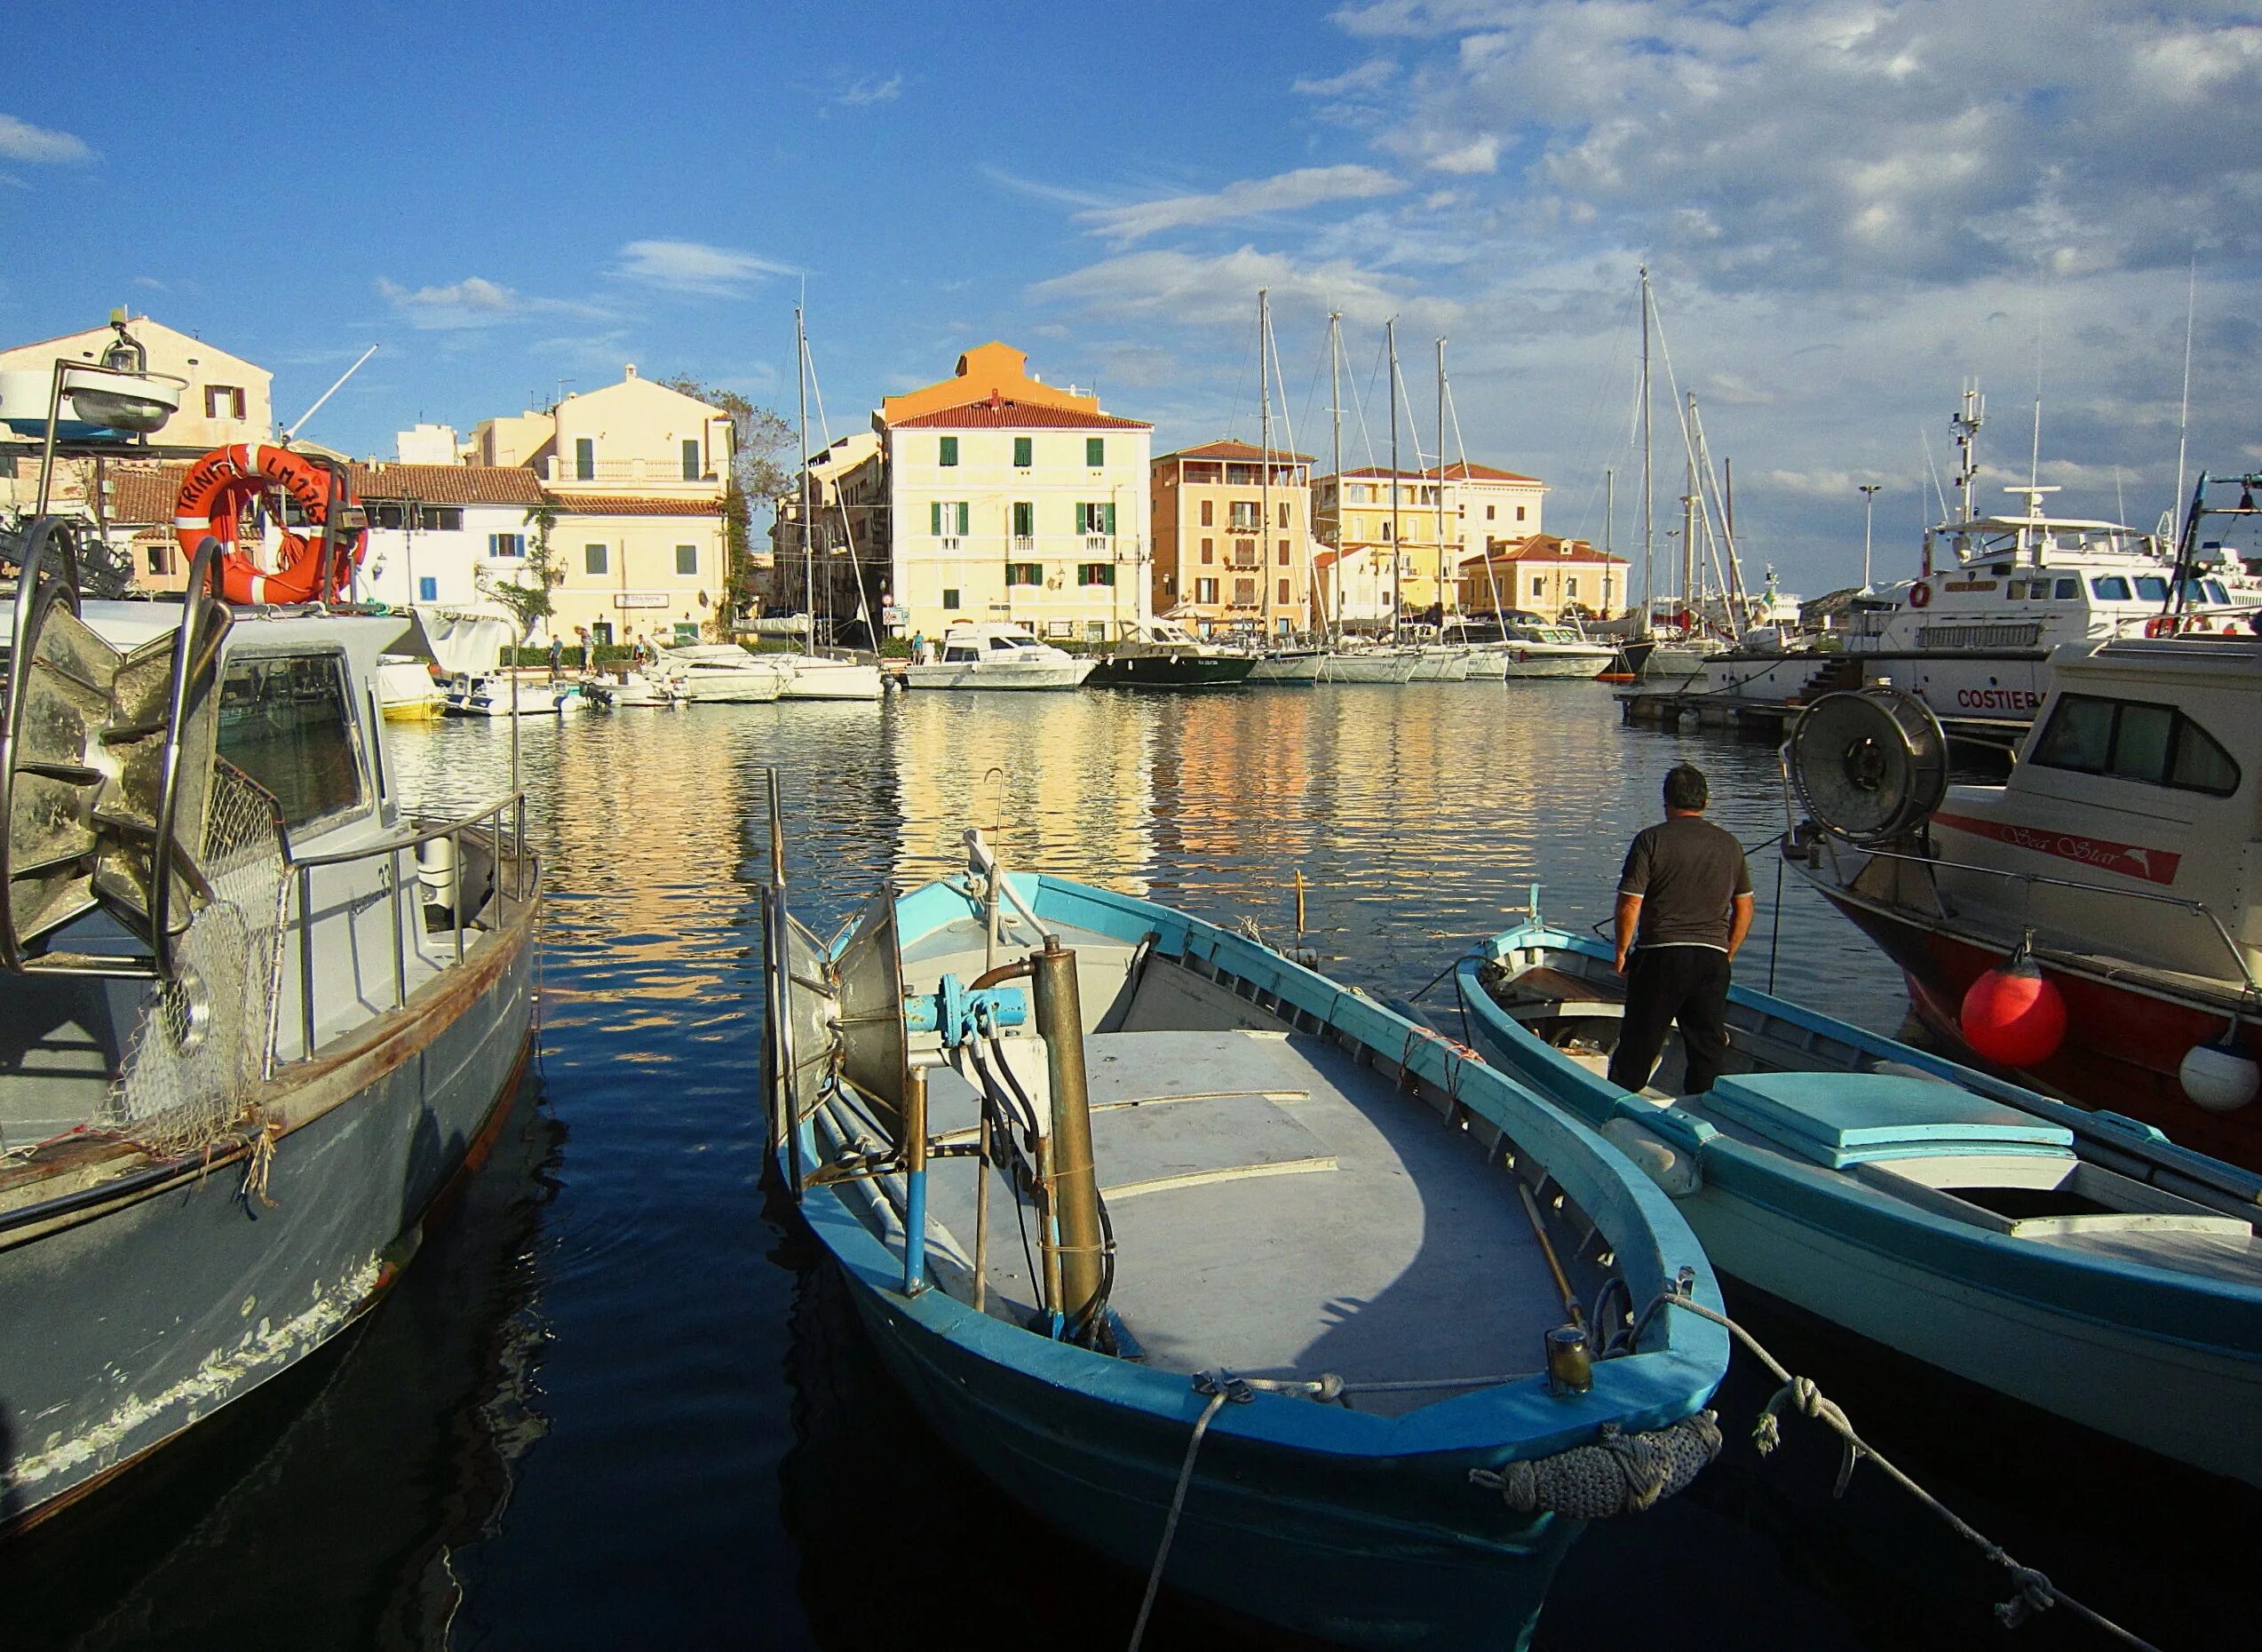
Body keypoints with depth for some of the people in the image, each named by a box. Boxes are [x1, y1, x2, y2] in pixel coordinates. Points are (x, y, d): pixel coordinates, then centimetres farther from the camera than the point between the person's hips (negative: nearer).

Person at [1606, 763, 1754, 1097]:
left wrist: (1622, 951, 1)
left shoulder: (1651, 839, -6)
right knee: (1708, 1046, 9)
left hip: (1660, 955, -3)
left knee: (1638, 1043, 5)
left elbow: (1629, 904, -10)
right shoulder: (1730, 845, 9)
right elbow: (1744, 908, 13)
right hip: (1713, 957, 4)